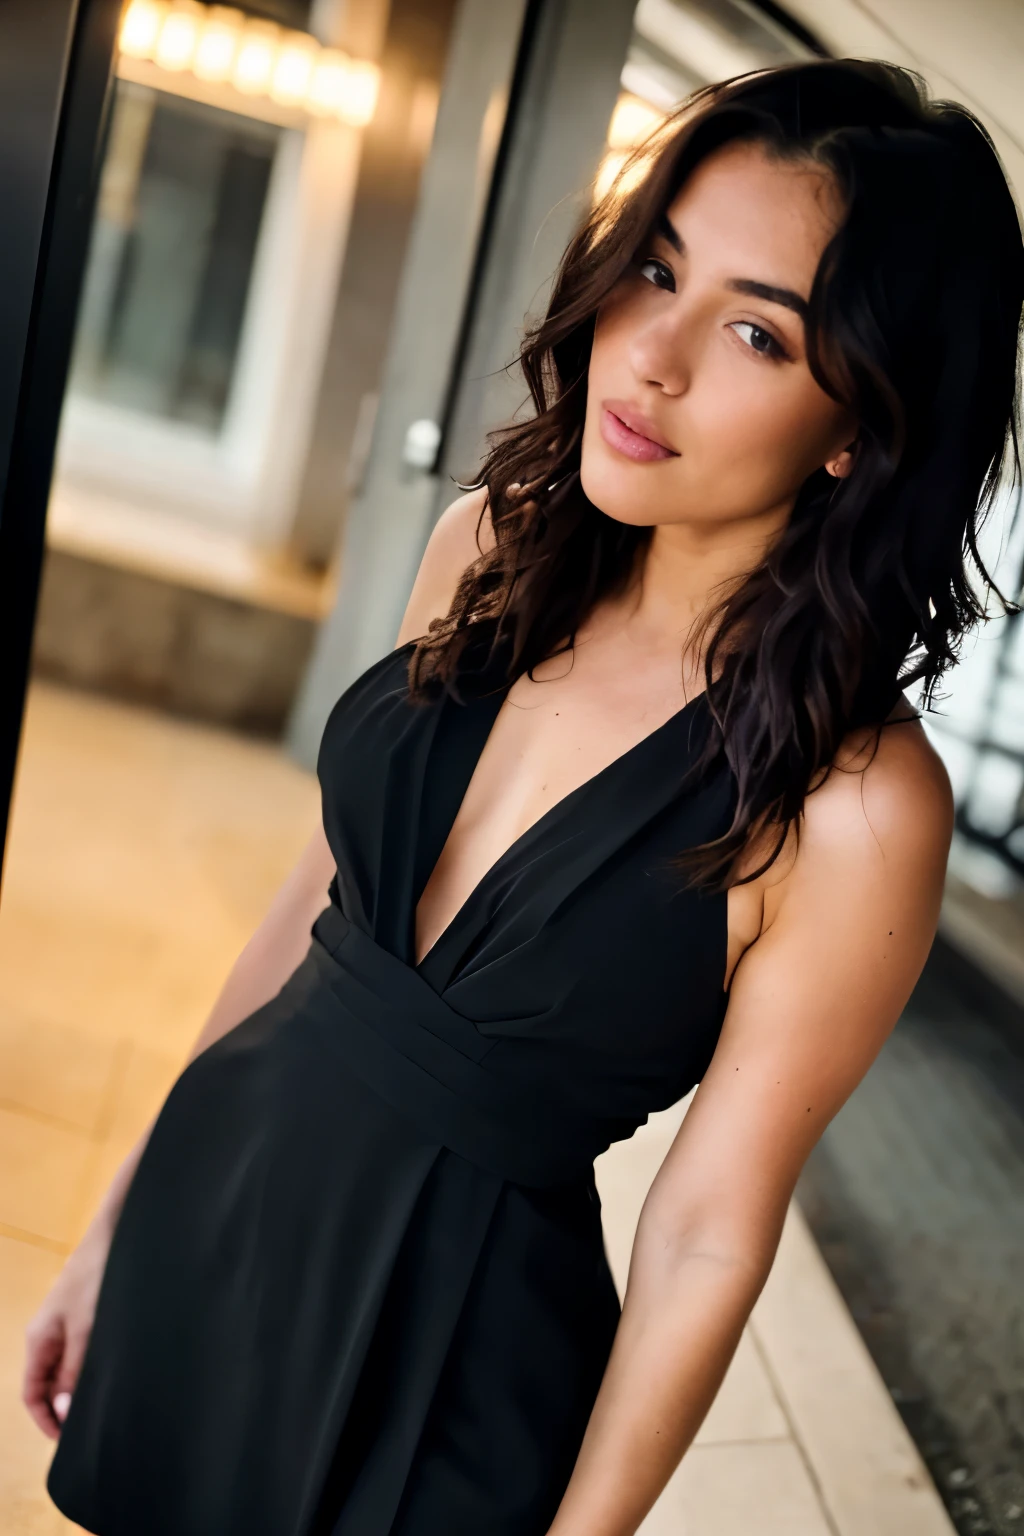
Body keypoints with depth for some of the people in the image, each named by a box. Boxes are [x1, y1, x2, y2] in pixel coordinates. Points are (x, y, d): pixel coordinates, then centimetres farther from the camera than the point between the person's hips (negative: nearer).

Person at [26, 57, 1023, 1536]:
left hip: (438, 1344, -5)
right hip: (216, 1197, 5)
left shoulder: (856, 802, -24)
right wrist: (124, 1207, 9)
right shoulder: (493, 545, -7)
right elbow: (325, 889, 2)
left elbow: (708, 1232, -15)